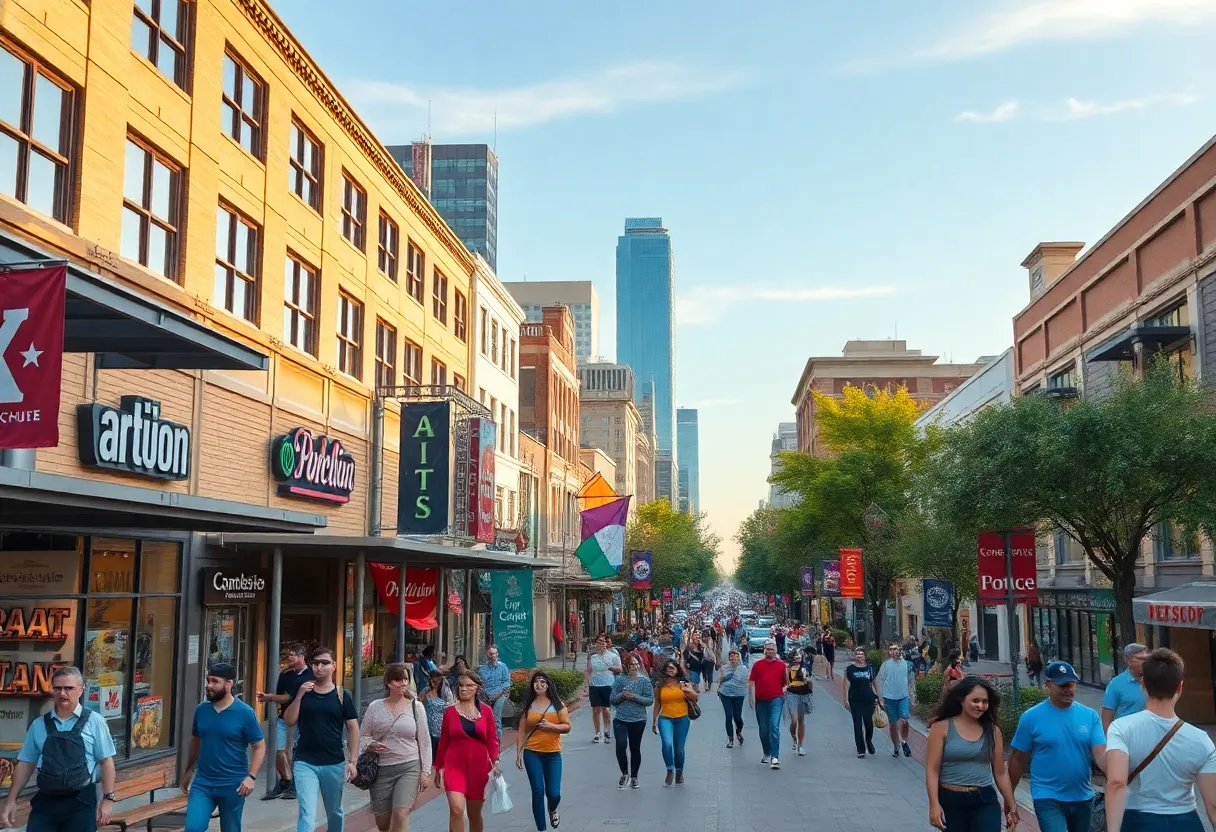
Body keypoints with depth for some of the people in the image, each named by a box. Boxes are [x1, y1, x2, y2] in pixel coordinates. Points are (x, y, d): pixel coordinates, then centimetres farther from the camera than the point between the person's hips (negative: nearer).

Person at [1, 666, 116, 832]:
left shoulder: (93, 721, -1)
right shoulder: (39, 724, 7)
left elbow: (106, 761, -2)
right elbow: (25, 763, 11)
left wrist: (108, 798, -7)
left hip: (81, 801, -2)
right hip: (45, 801, 3)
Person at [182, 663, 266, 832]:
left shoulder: (245, 713, -11)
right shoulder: (201, 710, 1)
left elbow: (260, 747, -7)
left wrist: (251, 776, -18)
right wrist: (188, 771, 22)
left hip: (232, 786, -3)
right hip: (202, 783, 3)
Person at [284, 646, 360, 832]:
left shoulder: (342, 695, 0)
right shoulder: (303, 691, 4)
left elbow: (353, 728, 1)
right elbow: (289, 721, -1)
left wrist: (352, 761, -5)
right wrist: (299, 695, -14)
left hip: (334, 764, 0)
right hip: (305, 763, 0)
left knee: (334, 811, 17)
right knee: (307, 813, -9)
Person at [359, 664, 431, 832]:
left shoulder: (416, 706, 1)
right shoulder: (375, 707, 3)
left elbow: (424, 741, 4)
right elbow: (363, 736, 10)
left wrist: (425, 771, 0)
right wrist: (370, 745, -13)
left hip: (409, 768, -2)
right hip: (381, 769, 2)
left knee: (400, 815, -18)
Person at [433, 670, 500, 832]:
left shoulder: (486, 710, 1)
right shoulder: (450, 711, 0)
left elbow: (492, 739, 3)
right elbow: (443, 741, 6)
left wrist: (495, 761, -11)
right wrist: (438, 768, 10)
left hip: (478, 768, 1)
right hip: (454, 767, -1)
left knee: (474, 814, 13)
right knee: (456, 810, -19)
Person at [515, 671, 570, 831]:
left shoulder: (557, 704, 2)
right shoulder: (528, 706, 4)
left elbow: (567, 727, 0)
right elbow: (521, 732, 5)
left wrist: (551, 726, -16)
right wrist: (519, 753, 1)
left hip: (553, 754, 0)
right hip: (532, 754, 0)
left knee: (554, 793, -2)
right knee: (538, 793, -2)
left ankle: (552, 810, 35)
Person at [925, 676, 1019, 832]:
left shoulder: (992, 731, 5)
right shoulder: (942, 727, -5)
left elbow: (1000, 773, 11)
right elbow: (932, 770, -8)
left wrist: (1012, 806, 13)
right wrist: (934, 804, -17)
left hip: (985, 801, 1)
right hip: (950, 801, -1)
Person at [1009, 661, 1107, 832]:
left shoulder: (1090, 715, -1)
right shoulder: (1031, 717, -9)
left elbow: (1101, 755, -8)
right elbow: (1018, 760, -2)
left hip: (1083, 798, 4)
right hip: (1048, 799, -4)